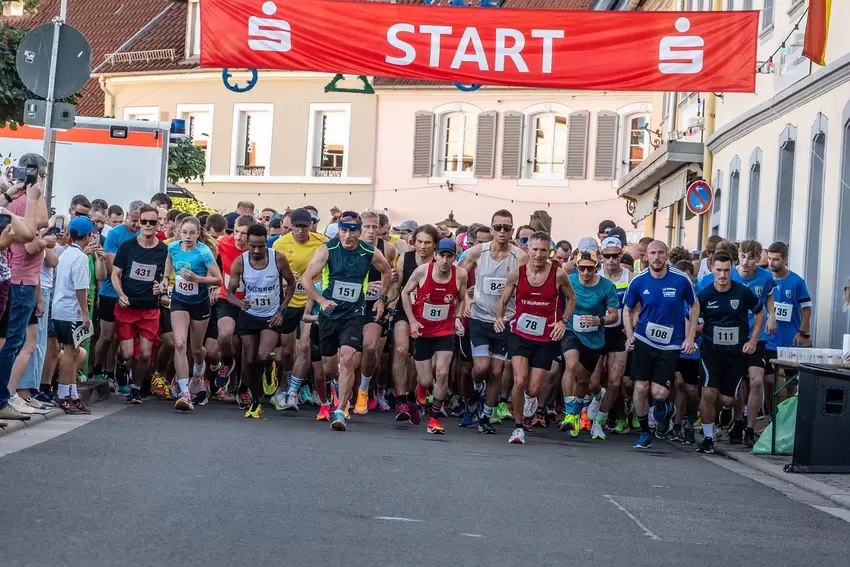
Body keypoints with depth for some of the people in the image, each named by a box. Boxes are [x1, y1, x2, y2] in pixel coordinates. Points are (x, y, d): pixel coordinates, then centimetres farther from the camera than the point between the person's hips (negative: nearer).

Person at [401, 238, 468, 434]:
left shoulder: (460, 275, -8)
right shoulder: (422, 271, -13)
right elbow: (405, 293, 0)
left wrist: (458, 318, -5)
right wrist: (412, 320, -7)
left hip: (445, 331, 1)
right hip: (422, 331, -1)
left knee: (442, 373, -15)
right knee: (425, 381, 1)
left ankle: (434, 418, 0)